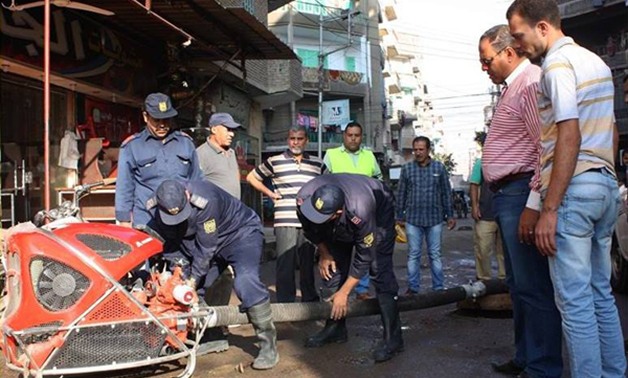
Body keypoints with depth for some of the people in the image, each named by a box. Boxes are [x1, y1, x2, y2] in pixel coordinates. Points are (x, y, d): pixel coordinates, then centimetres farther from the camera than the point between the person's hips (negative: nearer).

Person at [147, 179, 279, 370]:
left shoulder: (204, 200, -38)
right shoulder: (156, 208, -19)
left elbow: (206, 248, -29)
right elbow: (168, 244, -9)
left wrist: (193, 280, -24)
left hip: (241, 232, -6)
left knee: (246, 281, -25)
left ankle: (268, 344, -16)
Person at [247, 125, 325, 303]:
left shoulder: (318, 164, 11)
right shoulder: (274, 161, 5)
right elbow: (251, 177, 15)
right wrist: (270, 193, 5)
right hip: (285, 222, -2)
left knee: (308, 263, 10)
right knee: (285, 264, -2)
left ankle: (311, 301, 23)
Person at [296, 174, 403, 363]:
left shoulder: (359, 212, -46)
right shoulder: (304, 198, -34)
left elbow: (364, 257, -32)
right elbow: (310, 228, -8)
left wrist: (344, 293, -25)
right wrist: (324, 253, -3)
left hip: (378, 211, -5)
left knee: (380, 271, -18)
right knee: (332, 268, 0)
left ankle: (392, 338, -13)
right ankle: (335, 328, 14)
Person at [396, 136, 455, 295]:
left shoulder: (439, 167, 3)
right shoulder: (407, 168, 2)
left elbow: (446, 193, 5)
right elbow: (401, 194, 6)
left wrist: (450, 216, 3)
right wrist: (399, 217, 6)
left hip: (435, 219, 0)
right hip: (413, 219, 0)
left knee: (435, 255, 8)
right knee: (413, 255, 6)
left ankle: (438, 288, 16)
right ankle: (413, 287, 14)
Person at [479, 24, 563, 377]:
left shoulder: (532, 82, -11)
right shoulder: (512, 87, 21)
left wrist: (534, 204, -22)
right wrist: (503, 198, 18)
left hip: (521, 195, -11)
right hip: (506, 195, 11)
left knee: (534, 287, -5)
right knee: (519, 285, 16)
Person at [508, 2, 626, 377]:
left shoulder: (558, 62, -9)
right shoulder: (597, 61, 19)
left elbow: (569, 136, -19)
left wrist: (548, 209, -20)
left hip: (574, 189, -9)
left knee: (575, 301, -4)